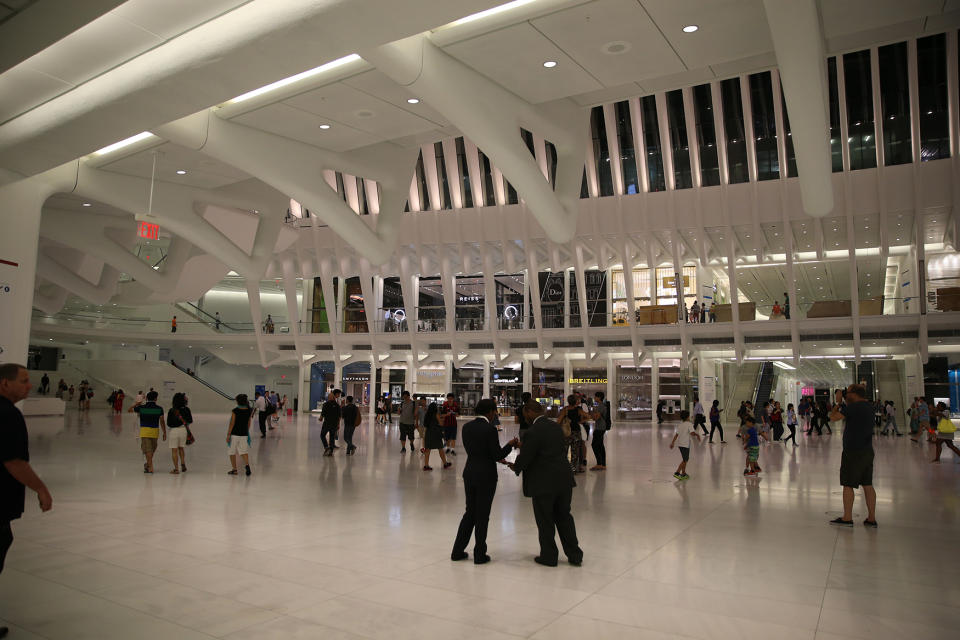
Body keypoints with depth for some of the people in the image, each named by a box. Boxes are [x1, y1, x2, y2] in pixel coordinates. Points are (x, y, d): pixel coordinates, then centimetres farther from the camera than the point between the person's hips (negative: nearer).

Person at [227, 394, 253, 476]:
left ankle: (234, 470, 16)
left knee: (232, 452, 12)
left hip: (234, 434, -4)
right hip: (244, 434, 4)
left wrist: (228, 435, -7)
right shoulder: (249, 411, 0)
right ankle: (247, 464, -17)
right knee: (243, 451, 9)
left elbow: (232, 424, -12)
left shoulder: (235, 411, -13)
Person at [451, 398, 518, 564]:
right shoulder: (490, 429, -17)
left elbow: (470, 450, 9)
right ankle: (479, 555, 15)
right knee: (482, 515, 6)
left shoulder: (466, 427, 2)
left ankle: (457, 551, 21)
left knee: (470, 512, 18)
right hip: (486, 476, -6)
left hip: (469, 474, 6)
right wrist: (511, 444, 2)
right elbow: (498, 455, -15)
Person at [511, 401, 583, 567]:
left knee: (545, 522, 8)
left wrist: (515, 467, 7)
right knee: (564, 517, 18)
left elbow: (525, 457, -16)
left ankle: (549, 556, 20)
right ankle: (575, 555, 23)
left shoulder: (533, 432, -18)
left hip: (544, 483, -7)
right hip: (564, 480, 7)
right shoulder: (556, 426, 7)